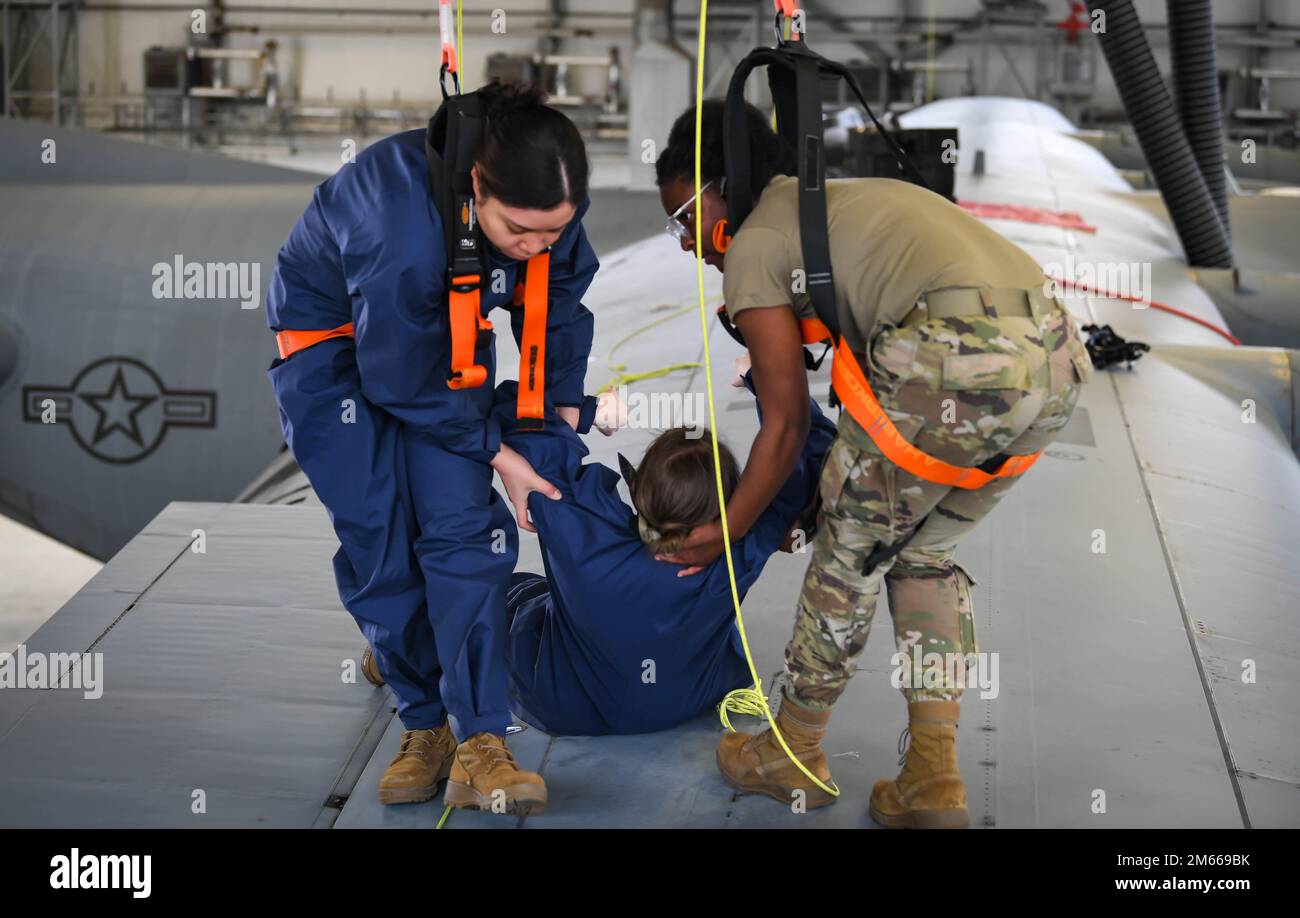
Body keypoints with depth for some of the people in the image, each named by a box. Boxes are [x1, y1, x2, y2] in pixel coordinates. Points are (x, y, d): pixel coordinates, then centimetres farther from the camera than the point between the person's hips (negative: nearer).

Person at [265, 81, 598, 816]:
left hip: (447, 335, 4)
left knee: (463, 526, -9)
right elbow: (402, 383, -27)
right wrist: (497, 452, -17)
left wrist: (564, 416, 2)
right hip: (334, 340, -4)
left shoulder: (544, 204, -24)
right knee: (383, 547, -8)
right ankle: (426, 726, 11)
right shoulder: (403, 233, -42)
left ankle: (480, 747, -8)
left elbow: (560, 304, -1)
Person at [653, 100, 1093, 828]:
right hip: (1056, 357, 8)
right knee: (924, 552, 23)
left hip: (959, 357, -8)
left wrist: (723, 534, 22)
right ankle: (934, 777, 18)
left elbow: (787, 426, 10)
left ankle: (796, 752, 27)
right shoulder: (842, 199, 33)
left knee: (851, 547, 13)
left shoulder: (753, 246, 10)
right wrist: (839, 486, 42)